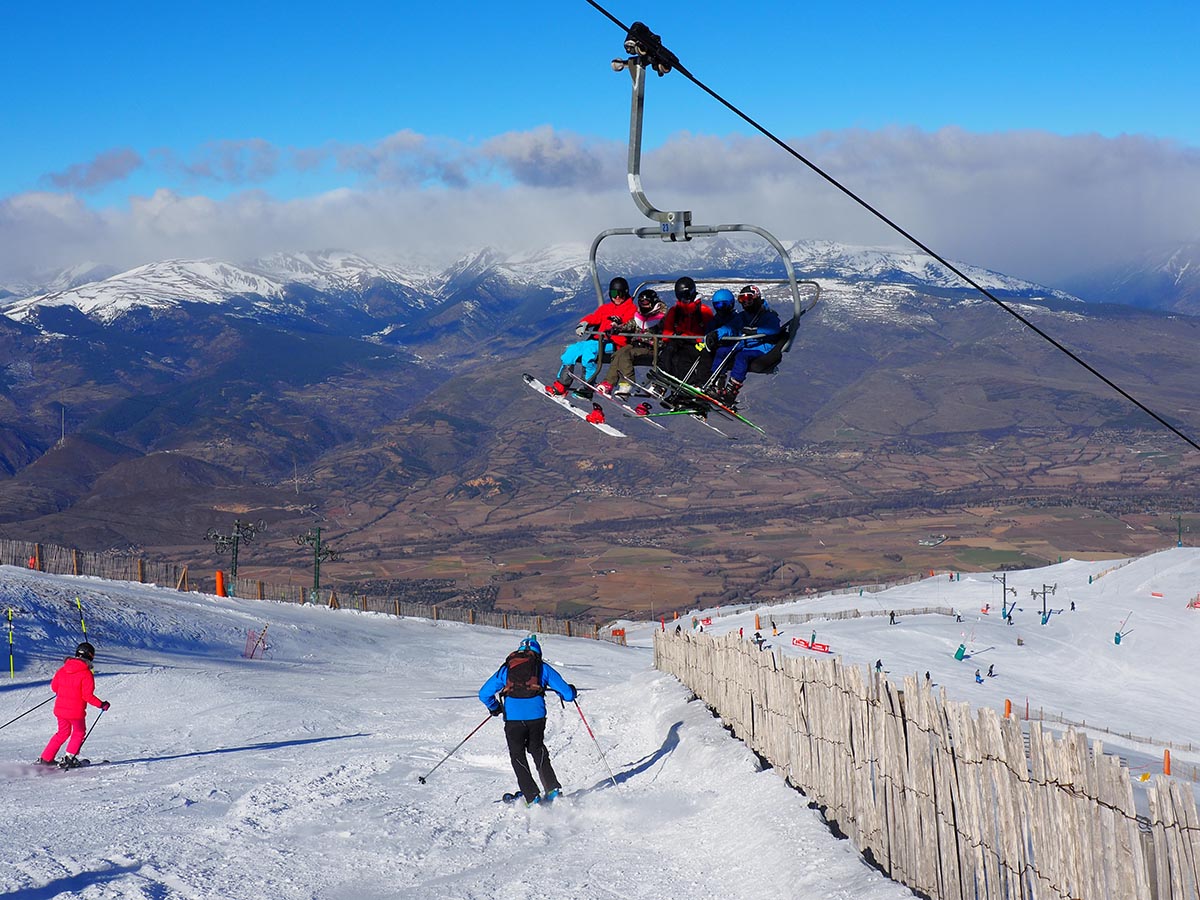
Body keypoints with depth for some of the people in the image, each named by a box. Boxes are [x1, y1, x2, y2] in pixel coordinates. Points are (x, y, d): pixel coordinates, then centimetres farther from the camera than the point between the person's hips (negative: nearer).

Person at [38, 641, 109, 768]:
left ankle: (45, 759, 22)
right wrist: (101, 704, -8)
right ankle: (69, 759, 13)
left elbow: (54, 686, 13)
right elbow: (88, 696, -19)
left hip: (60, 709, 5)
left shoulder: (62, 670, 2)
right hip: (76, 711, -5)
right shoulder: (86, 674, -15)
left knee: (63, 732, 24)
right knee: (79, 733, 20)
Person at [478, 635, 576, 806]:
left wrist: (495, 708, 32)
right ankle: (553, 789, 20)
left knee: (518, 757, 10)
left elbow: (484, 694, 13)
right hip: (536, 717, 1)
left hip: (513, 720, -1)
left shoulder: (506, 669, 14)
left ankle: (532, 797, 0)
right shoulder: (542, 667, 11)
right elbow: (566, 692, 9)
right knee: (538, 751, 24)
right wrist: (571, 692, 33)